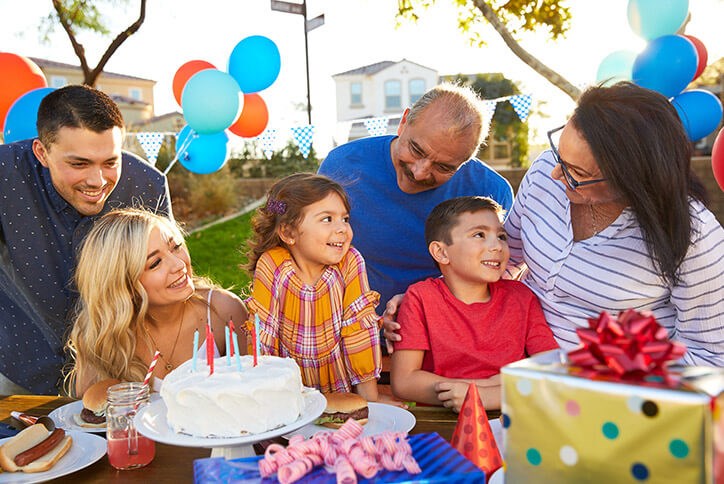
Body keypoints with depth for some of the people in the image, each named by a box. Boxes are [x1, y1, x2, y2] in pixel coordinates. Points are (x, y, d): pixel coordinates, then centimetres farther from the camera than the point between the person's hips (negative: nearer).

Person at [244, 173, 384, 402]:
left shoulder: (350, 263, -12)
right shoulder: (272, 266, -16)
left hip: (341, 391, 0)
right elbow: (261, 335, -10)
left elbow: (359, 328, -8)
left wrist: (370, 398, -6)